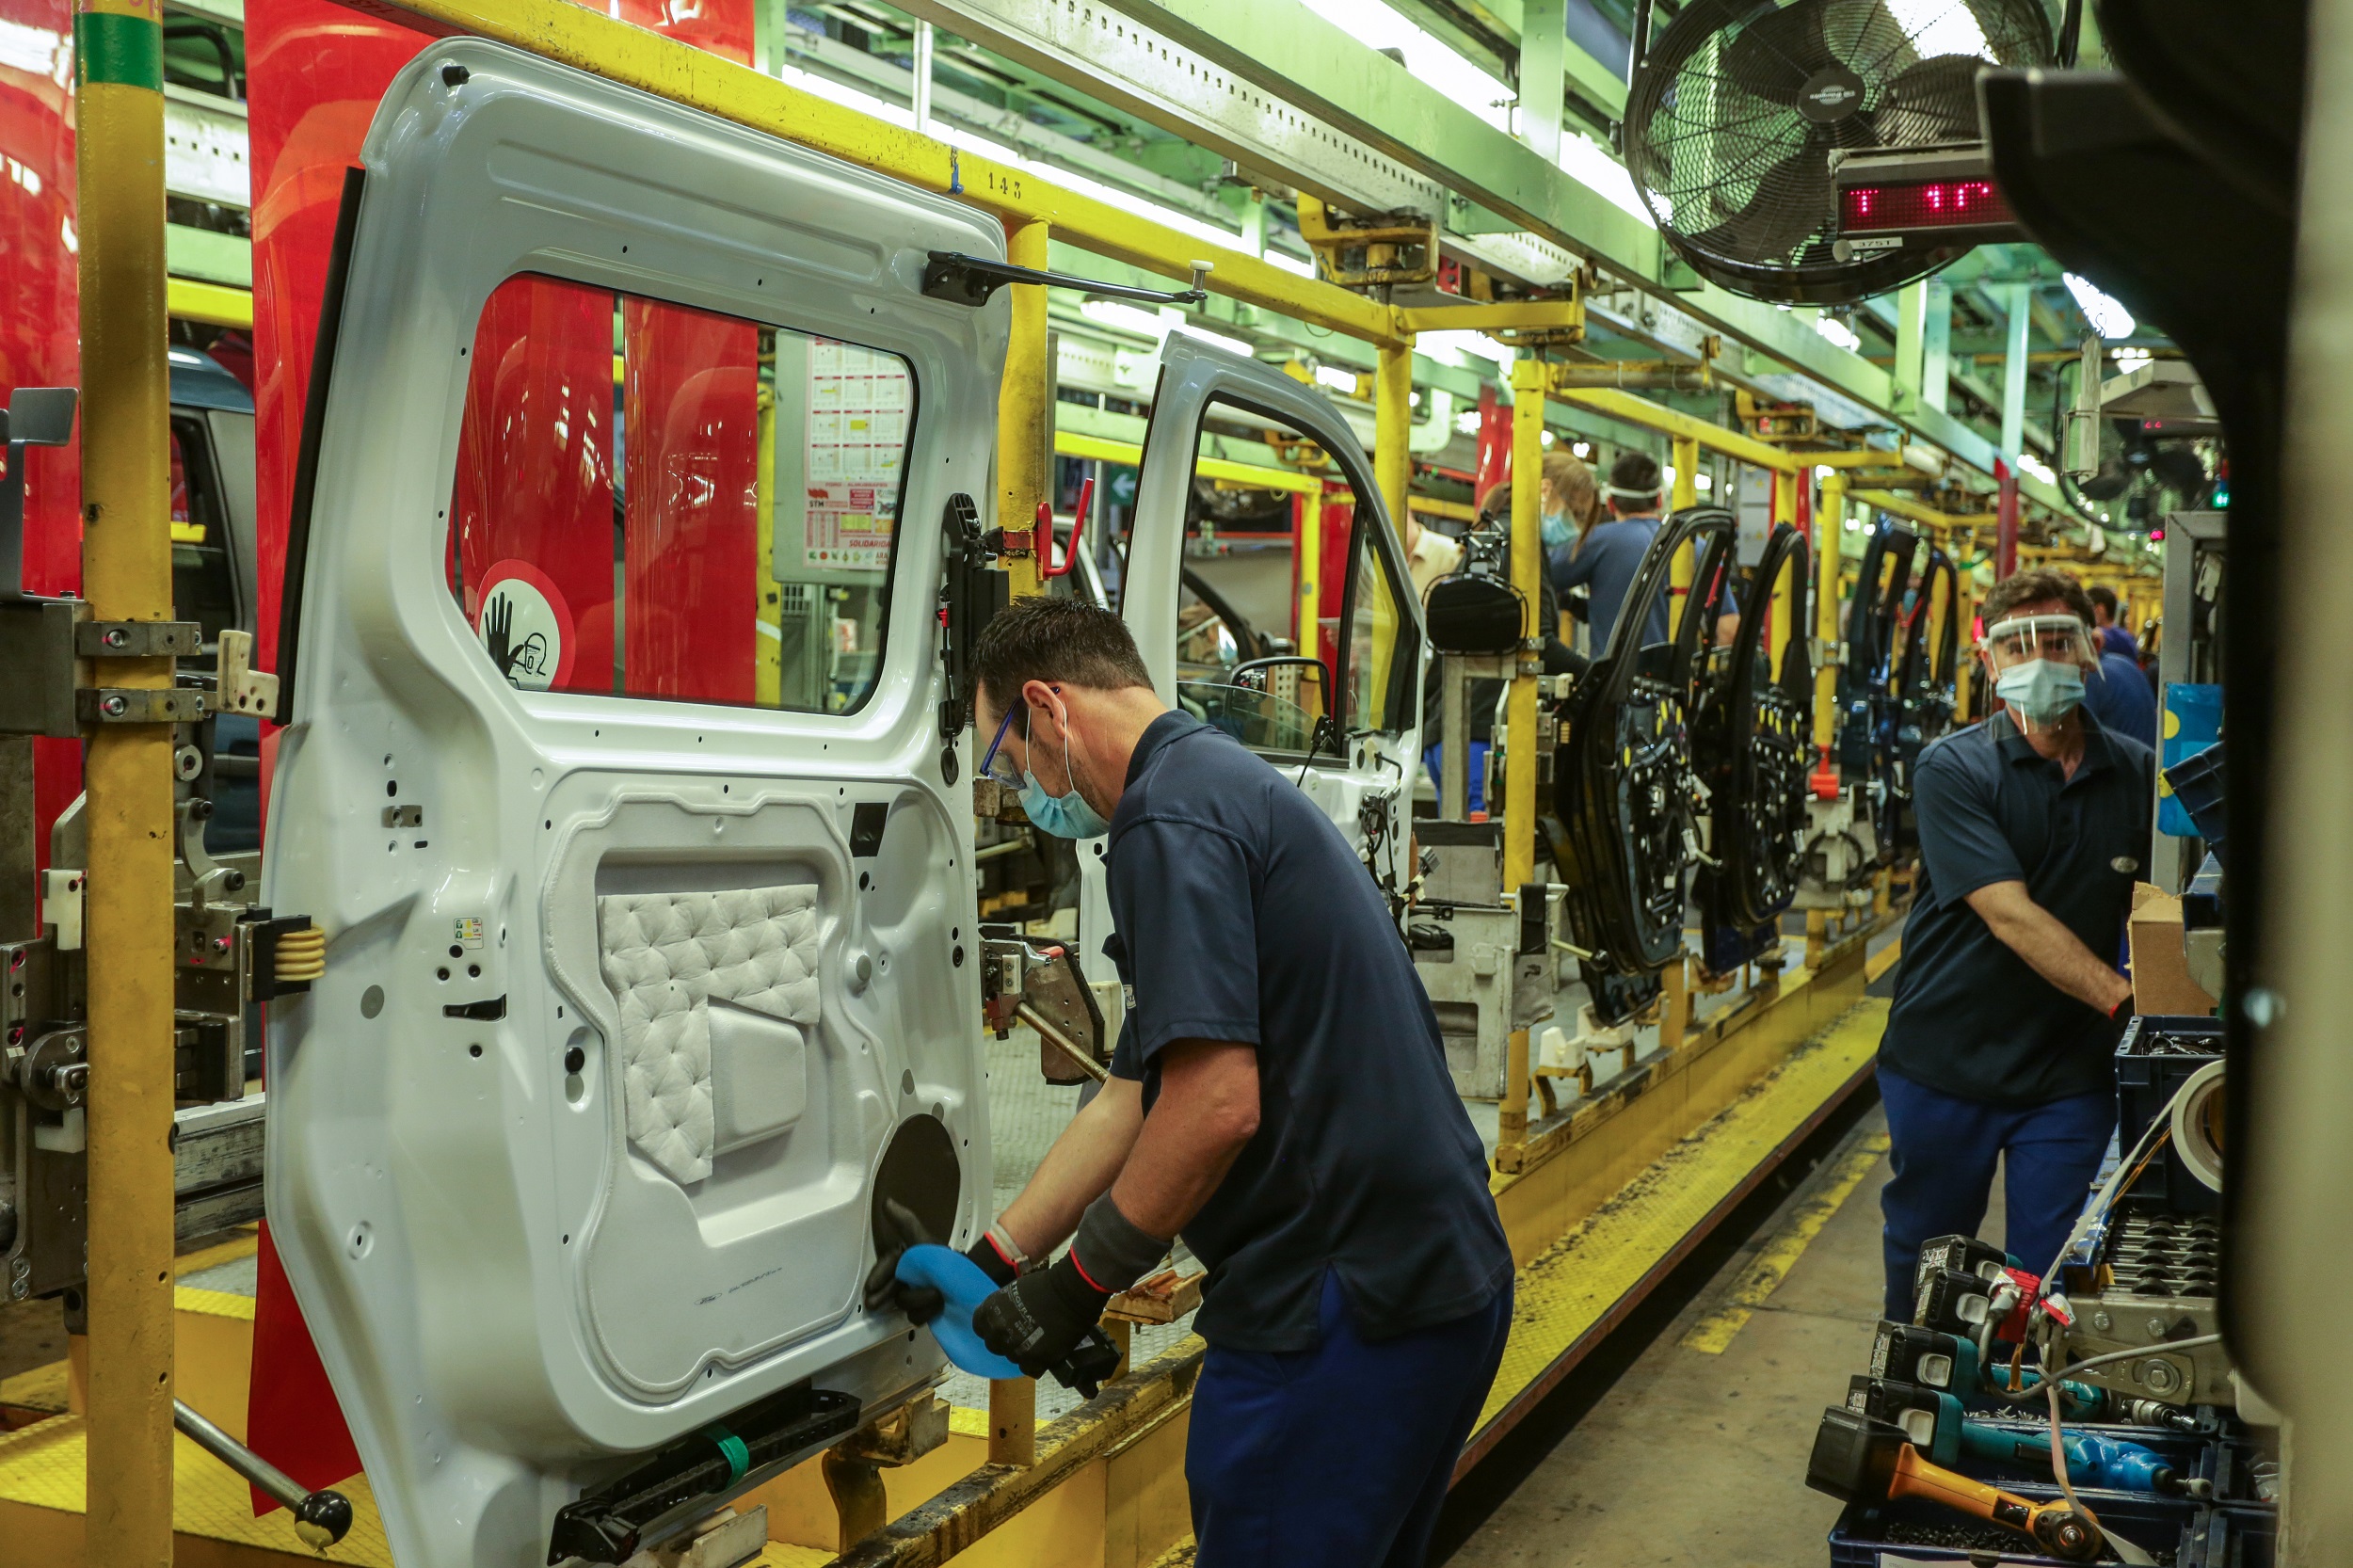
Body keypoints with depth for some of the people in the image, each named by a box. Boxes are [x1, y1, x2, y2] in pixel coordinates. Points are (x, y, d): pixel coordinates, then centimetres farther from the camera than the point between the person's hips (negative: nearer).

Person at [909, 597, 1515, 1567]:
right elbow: (1135, 1097, 19)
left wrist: (1079, 1283, -11)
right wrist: (992, 1263, 19)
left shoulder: (1168, 821, -15)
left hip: (1343, 1310, -10)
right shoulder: (1233, 788, 18)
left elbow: (1216, 1105, -24)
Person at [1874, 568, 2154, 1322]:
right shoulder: (1953, 770, -12)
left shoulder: (2137, 774, 1)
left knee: (2049, 1282, 8)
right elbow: (2011, 918, -22)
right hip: (1945, 1061, -2)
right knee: (1921, 1264, 16)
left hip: (2073, 1071, 2)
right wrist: (2125, 1001, -31)